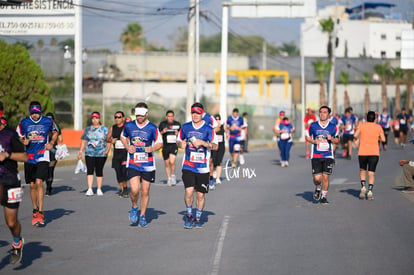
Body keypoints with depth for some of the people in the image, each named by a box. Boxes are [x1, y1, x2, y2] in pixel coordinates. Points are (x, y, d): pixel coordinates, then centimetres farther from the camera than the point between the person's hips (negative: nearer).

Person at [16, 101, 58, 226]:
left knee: (39, 182, -16)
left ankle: (40, 212, -12)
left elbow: (55, 132, 19)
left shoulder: (48, 121, -1)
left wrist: (51, 143, 2)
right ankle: (35, 210, 25)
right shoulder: (23, 123, 0)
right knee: (32, 185, 7)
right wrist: (23, 142, -10)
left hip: (42, 157, -2)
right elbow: (18, 137, 12)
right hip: (29, 158, 2)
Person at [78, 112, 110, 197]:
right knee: (90, 170, -11)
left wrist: (107, 150, -11)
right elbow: (83, 141, 12)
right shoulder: (87, 129, 13)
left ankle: (99, 189, 10)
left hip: (101, 154, -1)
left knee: (99, 171, 1)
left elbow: (108, 142, 6)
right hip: (89, 154, 1)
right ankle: (89, 190, -16)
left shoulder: (104, 129, 9)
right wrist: (80, 152, 2)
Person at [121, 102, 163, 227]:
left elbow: (160, 143, 4)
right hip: (132, 164, 0)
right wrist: (127, 147, 1)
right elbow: (123, 137, 20)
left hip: (148, 165, 0)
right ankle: (134, 208, 15)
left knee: (145, 192, 6)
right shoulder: (129, 126, 1)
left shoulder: (153, 128, -4)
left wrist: (152, 148, -17)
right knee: (134, 190, -15)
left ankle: (142, 216, 23)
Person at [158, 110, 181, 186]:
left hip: (174, 145, -1)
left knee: (172, 161, -18)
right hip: (165, 146, 1)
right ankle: (169, 178, 23)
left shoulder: (177, 124, 5)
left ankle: (173, 175, 5)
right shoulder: (162, 124, 2)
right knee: (167, 163, 8)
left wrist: (178, 134, -7)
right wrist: (162, 132, -14)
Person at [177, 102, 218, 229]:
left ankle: (198, 218, 23)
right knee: (189, 190, -15)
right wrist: (181, 144, -5)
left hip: (202, 168, -1)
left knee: (200, 194, 5)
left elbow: (215, 146, -7)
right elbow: (178, 140, 18)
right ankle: (189, 215, 7)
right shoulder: (185, 127, 6)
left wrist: (202, 143, -22)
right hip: (188, 166, 1)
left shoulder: (208, 129, -2)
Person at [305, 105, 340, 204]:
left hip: (328, 156, 0)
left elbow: (337, 141, 10)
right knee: (317, 178, -6)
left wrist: (331, 139, -12)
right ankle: (318, 188, 28)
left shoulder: (333, 127, 3)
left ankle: (324, 196, 12)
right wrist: (314, 141, -8)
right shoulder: (313, 125, 2)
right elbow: (307, 137, 12)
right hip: (316, 156, 0)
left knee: (325, 176, -5)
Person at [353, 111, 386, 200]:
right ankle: (370, 191, -11)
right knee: (371, 173, 1)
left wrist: (356, 139, 11)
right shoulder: (378, 127, 4)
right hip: (374, 153, 0)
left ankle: (363, 186, -2)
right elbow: (383, 139, 2)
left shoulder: (361, 125, 1)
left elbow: (355, 135, -11)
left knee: (362, 170, 17)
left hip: (362, 153, 0)